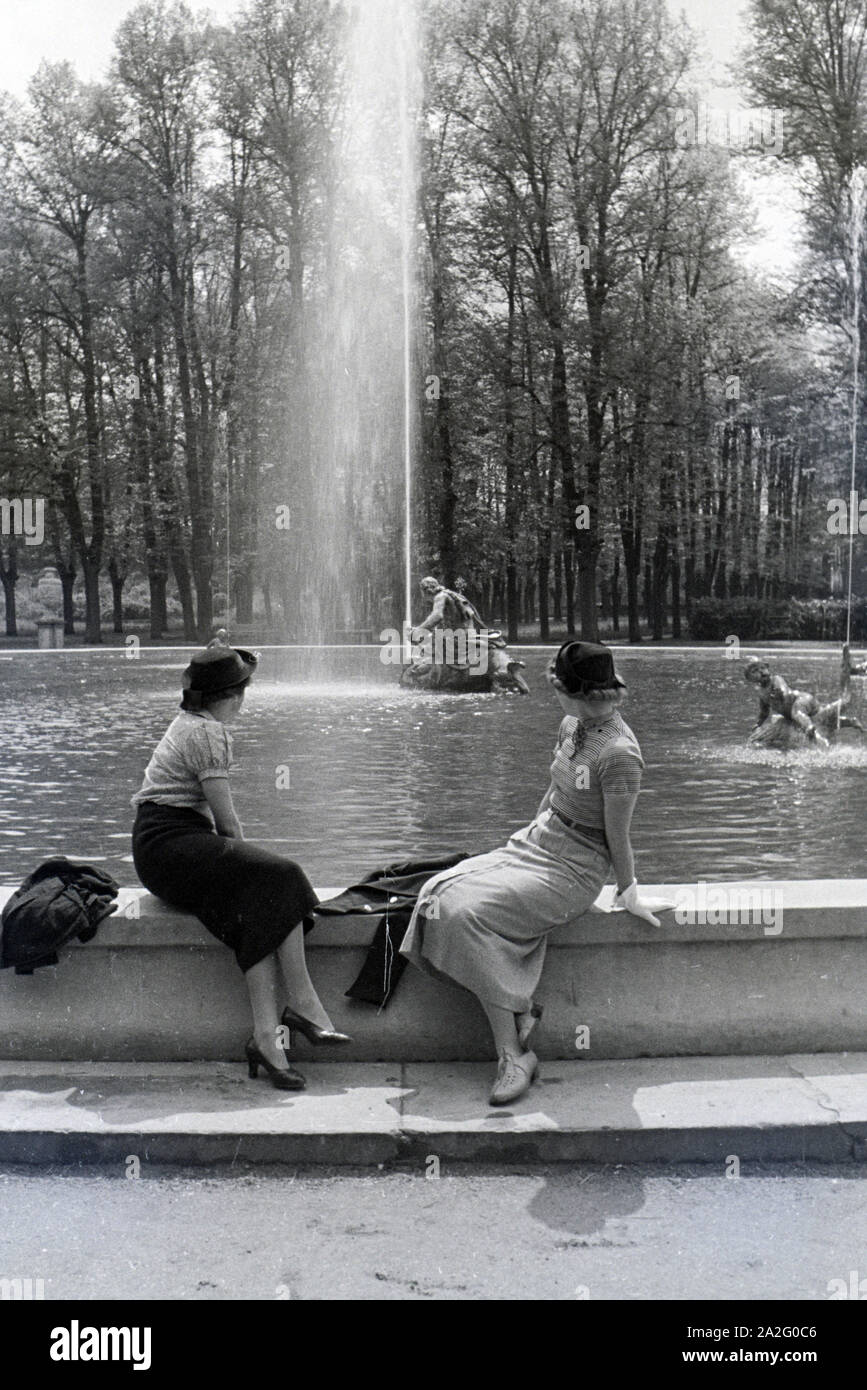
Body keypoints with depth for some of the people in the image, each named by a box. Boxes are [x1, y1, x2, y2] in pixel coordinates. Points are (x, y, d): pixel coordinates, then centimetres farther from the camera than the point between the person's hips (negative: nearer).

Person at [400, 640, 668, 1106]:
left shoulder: (619, 754, -21)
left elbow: (617, 839, -11)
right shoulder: (571, 726, 6)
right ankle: (519, 1012, -8)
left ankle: (513, 1056, -19)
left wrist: (628, 895, -2)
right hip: (536, 845, 9)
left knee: (470, 913, -26)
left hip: (574, 870, -9)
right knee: (442, 894, -12)